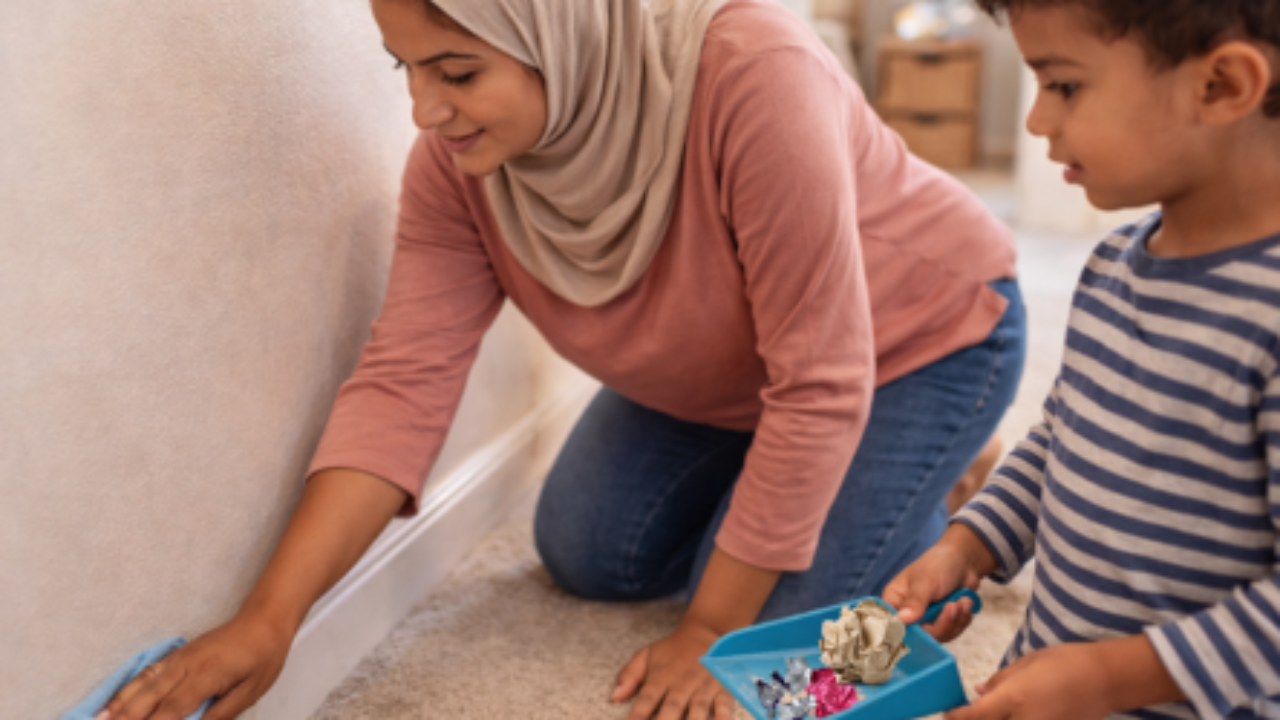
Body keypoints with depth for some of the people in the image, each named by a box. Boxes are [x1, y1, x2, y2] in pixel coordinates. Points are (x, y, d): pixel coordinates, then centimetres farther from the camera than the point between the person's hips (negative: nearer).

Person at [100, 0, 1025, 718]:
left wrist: (713, 631, -26)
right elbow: (404, 382, -23)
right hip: (716, 369, 6)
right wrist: (269, 619, -32)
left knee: (779, 609, -14)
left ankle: (930, 482, 13)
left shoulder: (752, 75, -40)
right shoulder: (456, 157, -22)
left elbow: (820, 387, -35)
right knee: (587, 556, 6)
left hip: (919, 331, -5)